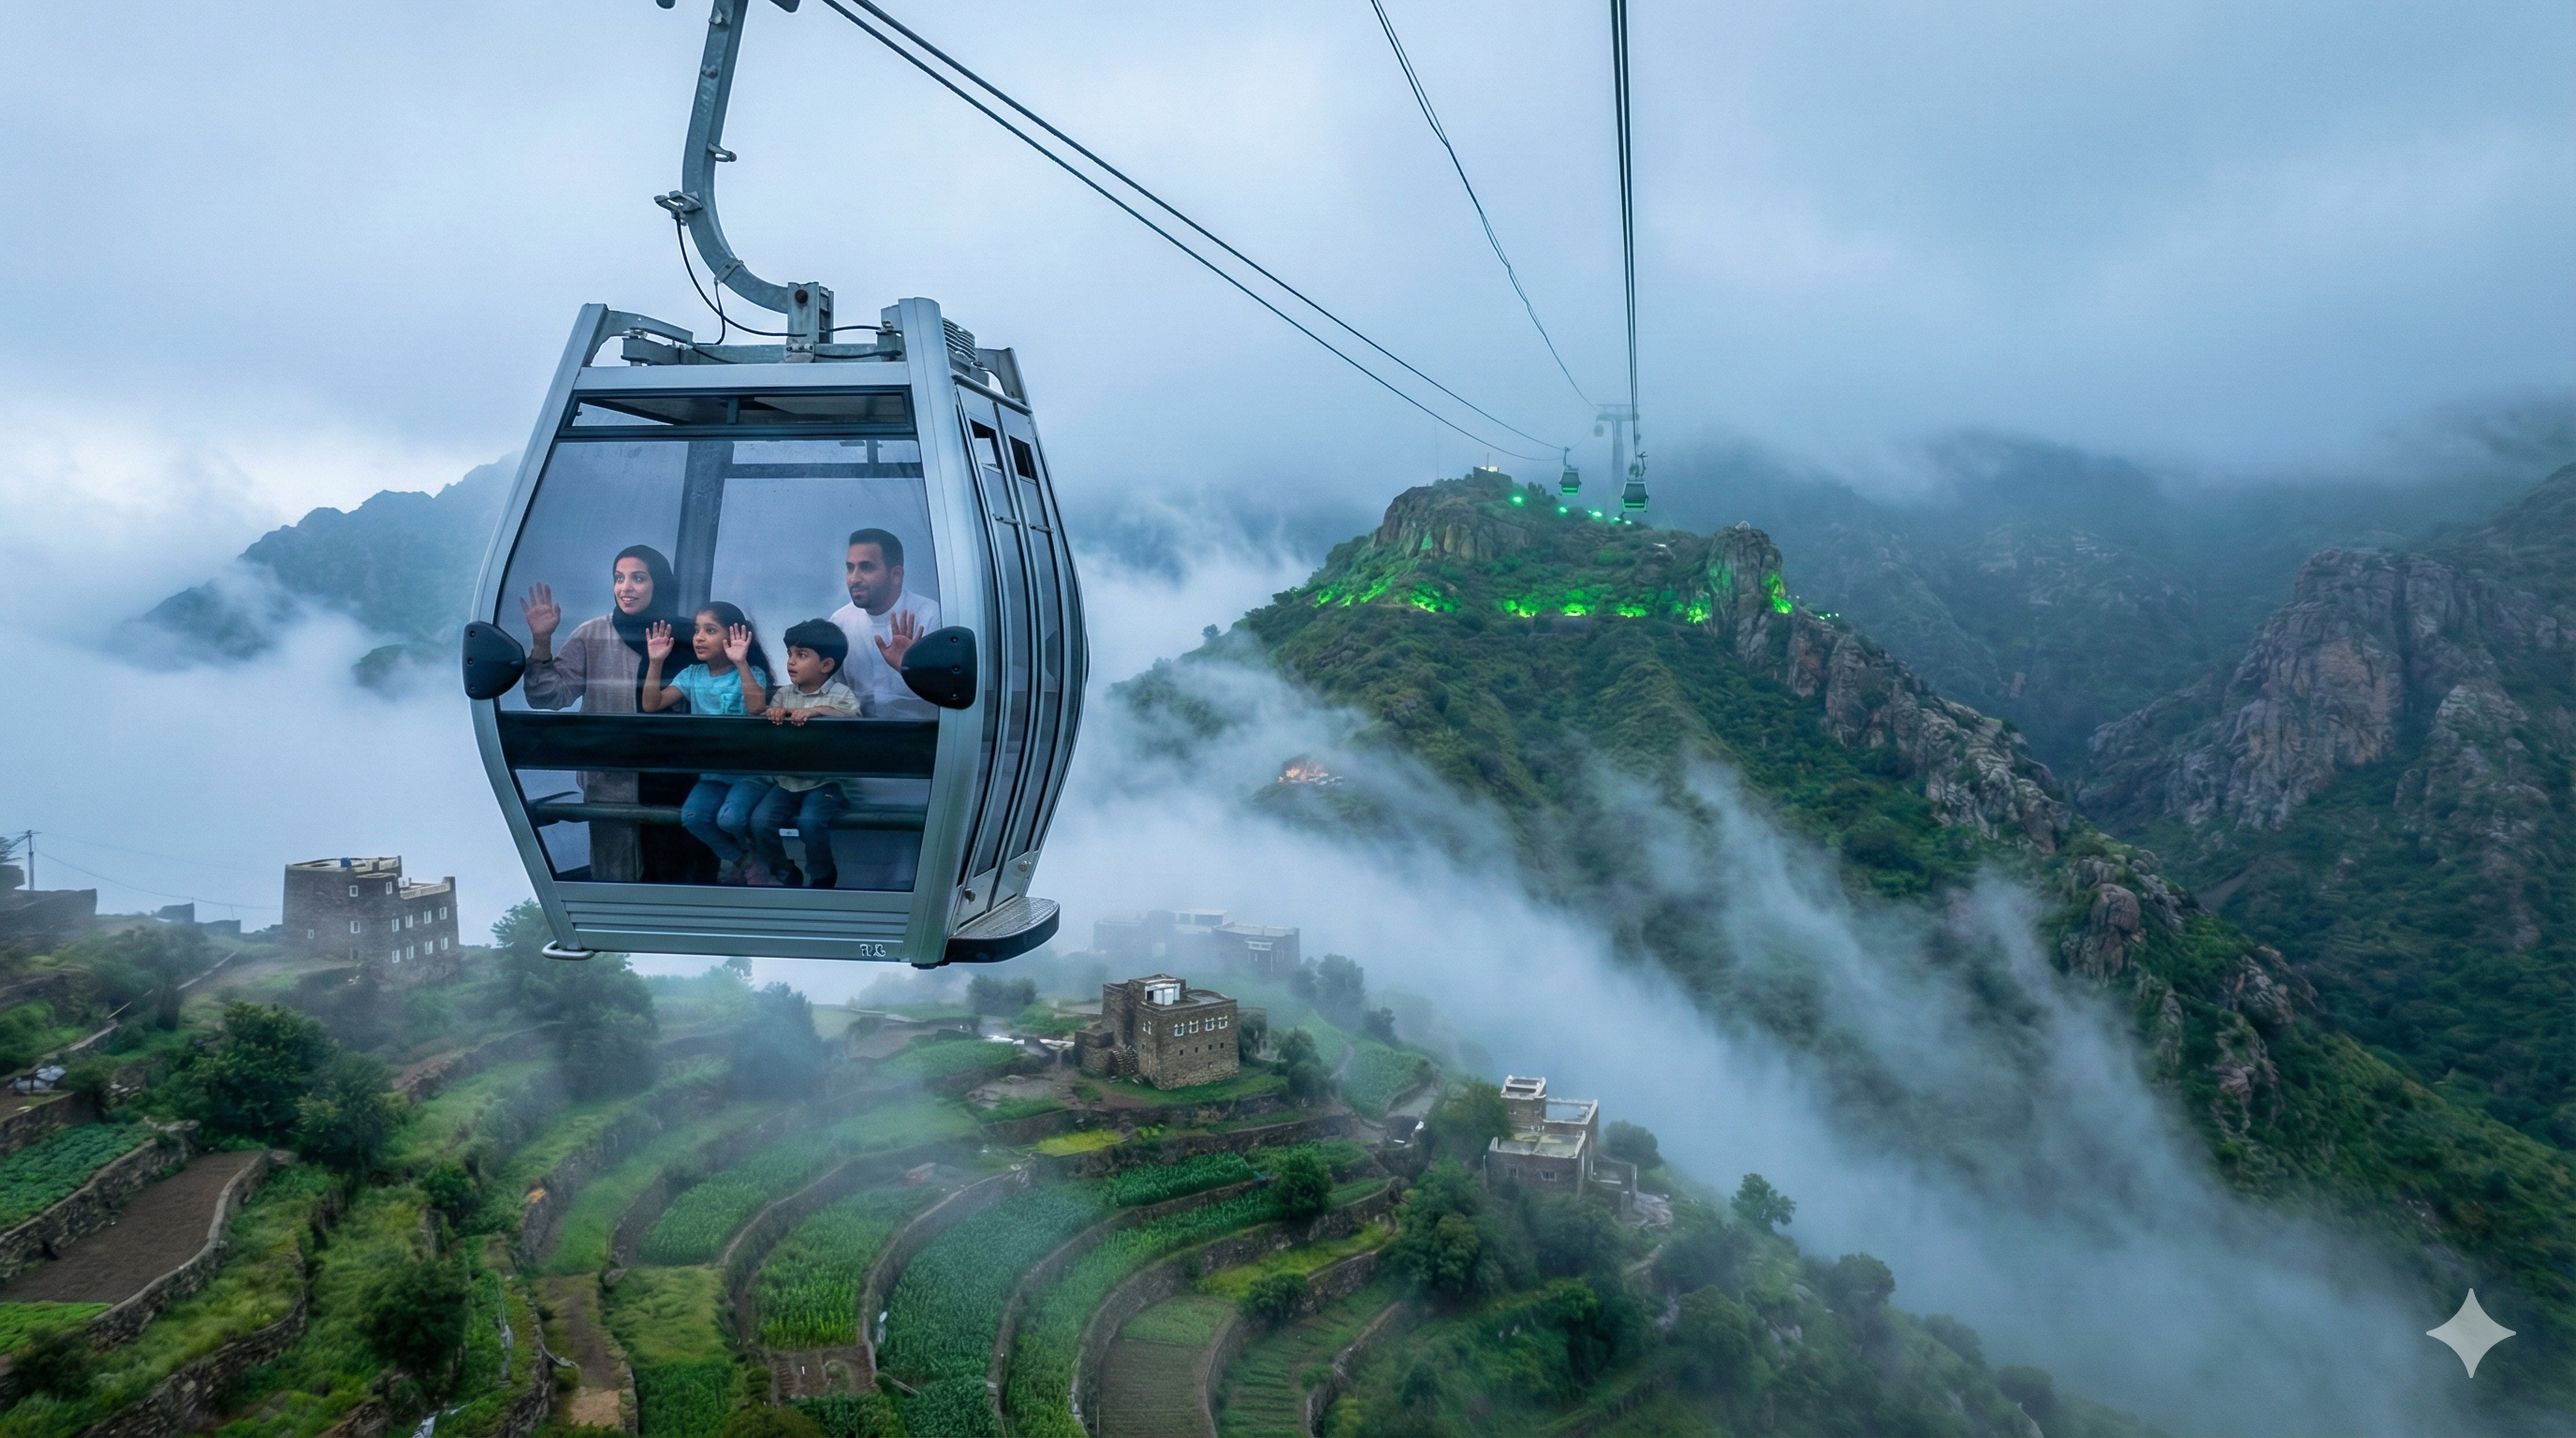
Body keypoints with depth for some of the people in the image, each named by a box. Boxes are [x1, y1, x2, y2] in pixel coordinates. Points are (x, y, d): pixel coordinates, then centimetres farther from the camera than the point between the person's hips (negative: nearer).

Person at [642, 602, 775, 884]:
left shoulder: (751, 673, -9)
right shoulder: (692, 675, 5)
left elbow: (757, 708, -31)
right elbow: (651, 705, -3)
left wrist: (741, 663, -35)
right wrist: (655, 662, -13)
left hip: (750, 771, -5)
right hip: (712, 772, 5)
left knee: (729, 818, -29)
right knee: (691, 817, -21)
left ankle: (754, 853, 7)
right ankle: (739, 859, 6)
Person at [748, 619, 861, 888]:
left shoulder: (840, 694, -4)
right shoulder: (783, 693, 9)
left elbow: (854, 717, -23)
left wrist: (818, 710, -36)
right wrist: (773, 713, -21)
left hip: (826, 782, -4)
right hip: (786, 780, 4)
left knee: (810, 821, -30)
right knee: (760, 821, -18)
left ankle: (821, 879, -3)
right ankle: (785, 876, 6)